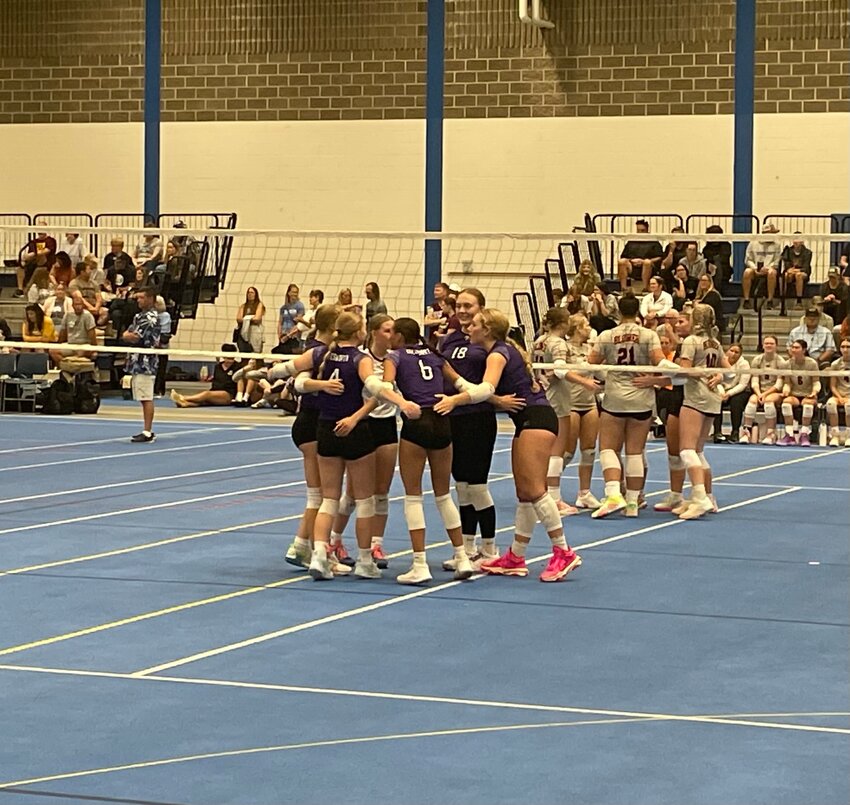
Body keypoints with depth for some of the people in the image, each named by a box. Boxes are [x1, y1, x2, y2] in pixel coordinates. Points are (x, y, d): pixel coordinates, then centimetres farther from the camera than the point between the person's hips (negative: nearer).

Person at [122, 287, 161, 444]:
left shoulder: (151, 318, -12)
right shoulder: (139, 316, 19)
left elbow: (135, 337, -18)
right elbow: (125, 334, 17)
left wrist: (129, 335, 2)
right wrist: (130, 335, -4)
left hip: (145, 363, -9)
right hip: (137, 362, 9)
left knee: (147, 399, -9)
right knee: (144, 399, 12)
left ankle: (148, 432, -10)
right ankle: (147, 431, 16)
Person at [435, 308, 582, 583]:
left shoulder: (498, 353, -10)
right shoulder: (505, 351, 19)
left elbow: (487, 389, -29)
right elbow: (484, 390, 18)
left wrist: (455, 399, -41)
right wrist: (454, 378, 15)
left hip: (536, 418, -10)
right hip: (527, 422, 10)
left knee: (534, 490, -15)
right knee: (523, 494, 10)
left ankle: (563, 553, -14)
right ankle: (515, 558, 13)